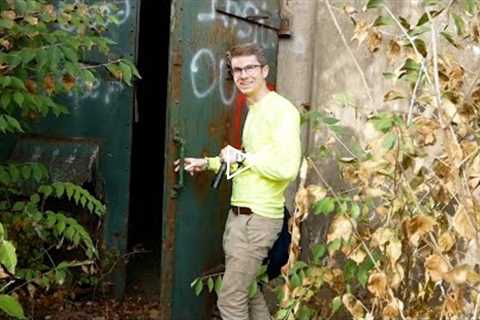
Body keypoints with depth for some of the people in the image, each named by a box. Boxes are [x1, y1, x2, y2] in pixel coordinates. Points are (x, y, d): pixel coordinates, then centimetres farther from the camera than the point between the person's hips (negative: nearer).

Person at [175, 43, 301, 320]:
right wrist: (208, 163, 21)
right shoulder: (254, 110, 15)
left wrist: (241, 156, -16)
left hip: (258, 218, -9)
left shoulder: (281, 110, -14)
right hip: (240, 214, 9)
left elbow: (287, 168, -25)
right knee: (248, 292, 17)